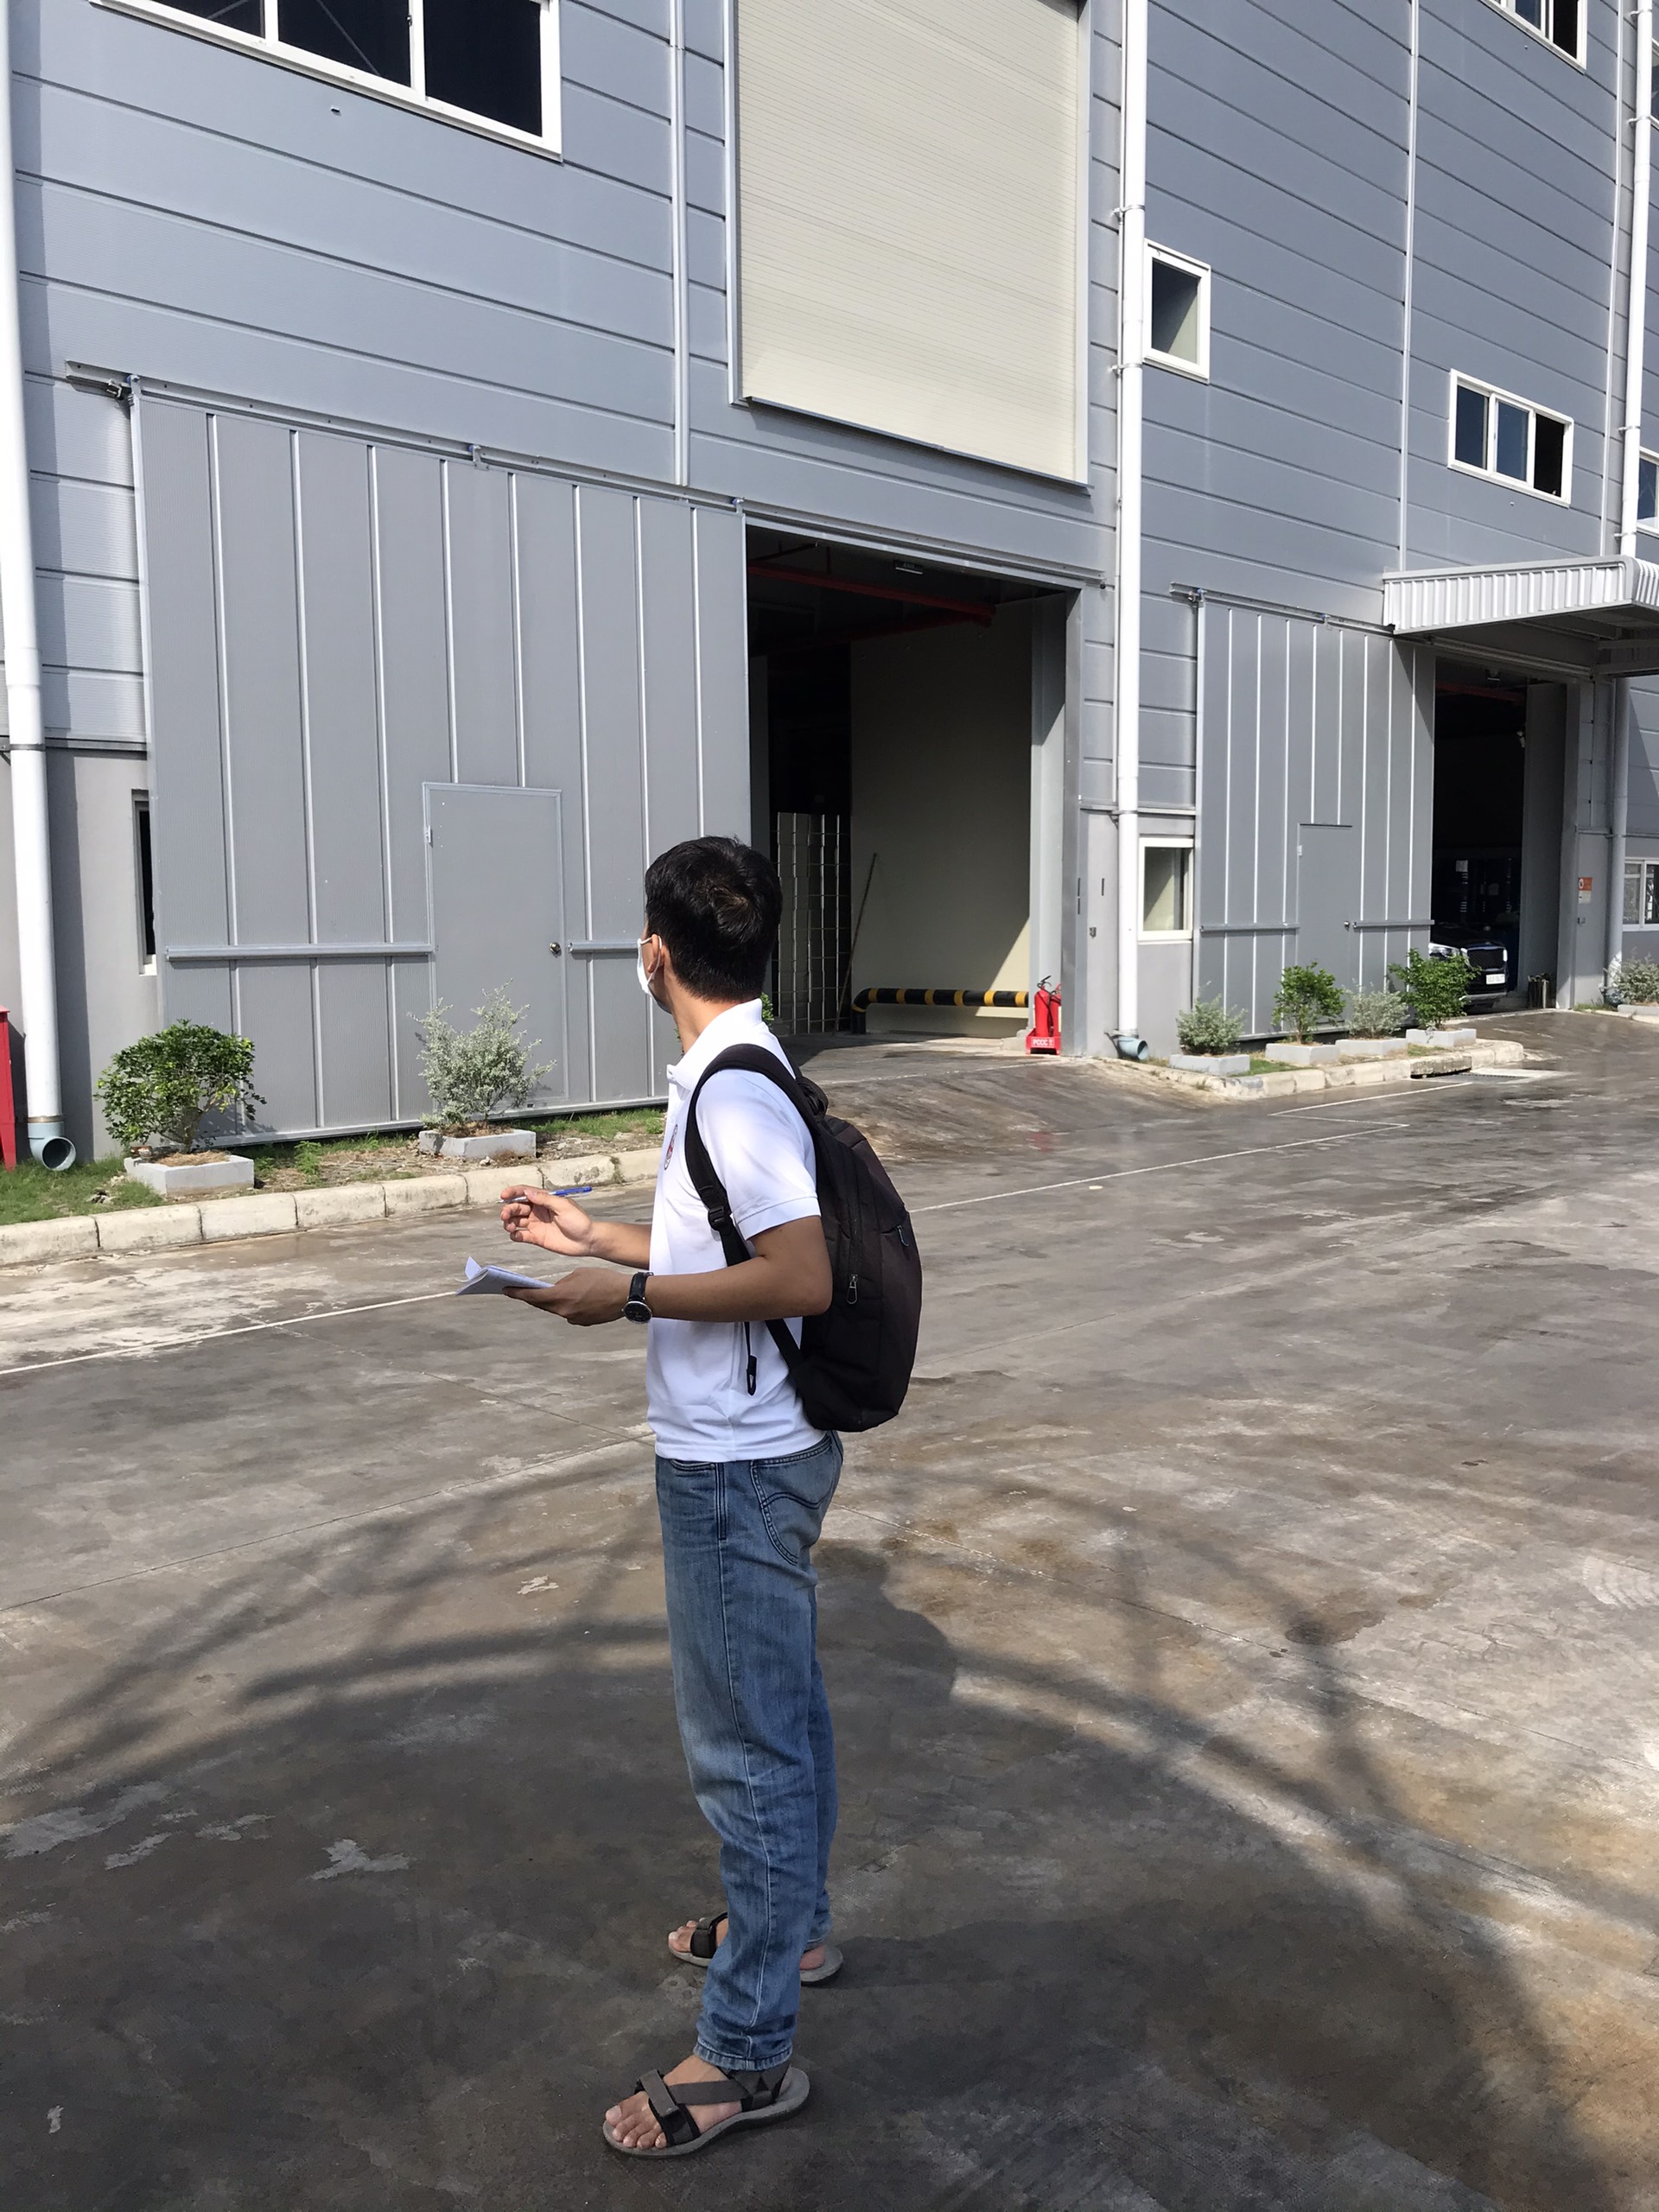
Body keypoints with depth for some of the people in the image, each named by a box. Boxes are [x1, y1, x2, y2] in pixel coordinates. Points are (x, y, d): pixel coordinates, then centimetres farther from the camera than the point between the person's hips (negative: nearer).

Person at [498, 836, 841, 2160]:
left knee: (743, 1743, 1)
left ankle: (748, 2052, 16)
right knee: (783, 1706, 24)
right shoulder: (741, 1075, 8)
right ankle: (792, 1923, 44)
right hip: (758, 1450, 10)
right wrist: (596, 1237, 20)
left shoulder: (733, 1093, -23)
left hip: (735, 1466, -10)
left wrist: (632, 1294, -20)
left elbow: (801, 1278, -29)